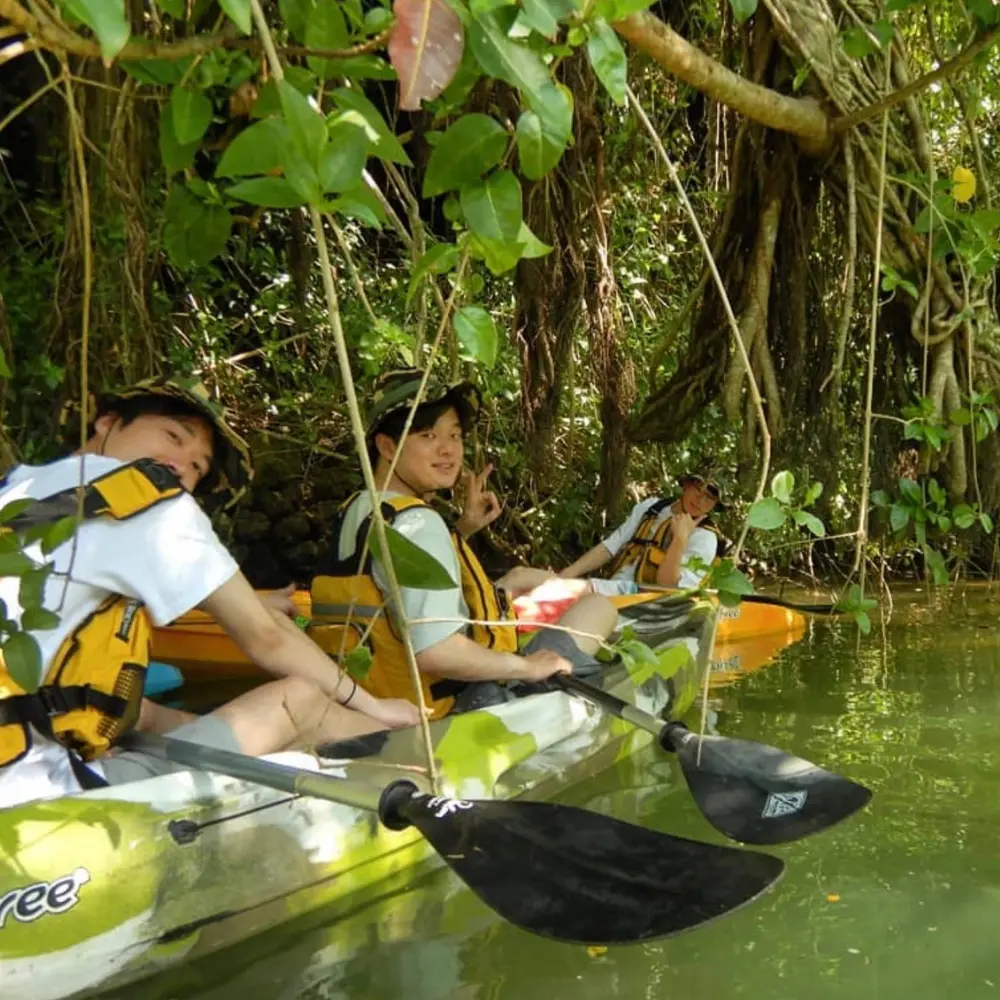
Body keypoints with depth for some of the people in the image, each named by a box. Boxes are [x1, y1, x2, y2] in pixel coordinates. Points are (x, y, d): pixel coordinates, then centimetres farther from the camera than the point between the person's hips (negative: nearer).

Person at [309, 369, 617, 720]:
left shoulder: (356, 511, 5)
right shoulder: (416, 523, -25)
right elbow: (435, 652, -35)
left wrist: (462, 530, 9)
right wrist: (527, 666, -20)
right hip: (457, 704, -10)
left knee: (520, 575, 29)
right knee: (599, 607, 7)